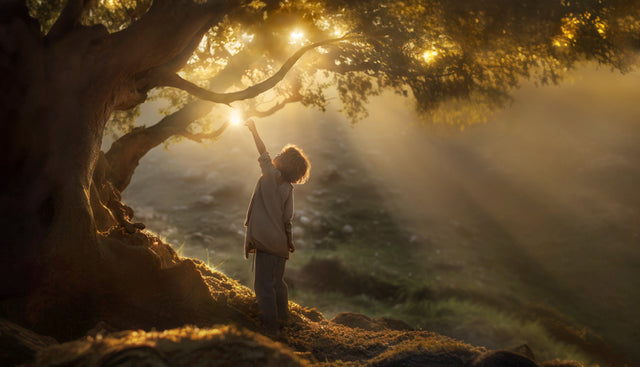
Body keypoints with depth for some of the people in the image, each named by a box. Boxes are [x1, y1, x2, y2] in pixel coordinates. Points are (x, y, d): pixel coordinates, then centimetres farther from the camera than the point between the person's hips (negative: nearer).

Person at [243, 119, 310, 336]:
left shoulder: (271, 175, -8)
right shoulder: (288, 188, 6)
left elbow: (263, 153, 4)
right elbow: (288, 218, 7)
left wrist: (253, 131, 13)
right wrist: (290, 241, 15)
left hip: (265, 240, -7)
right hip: (280, 243, 7)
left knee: (264, 285, -4)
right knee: (278, 282, 19)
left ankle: (271, 328, -4)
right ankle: (282, 321, 27)